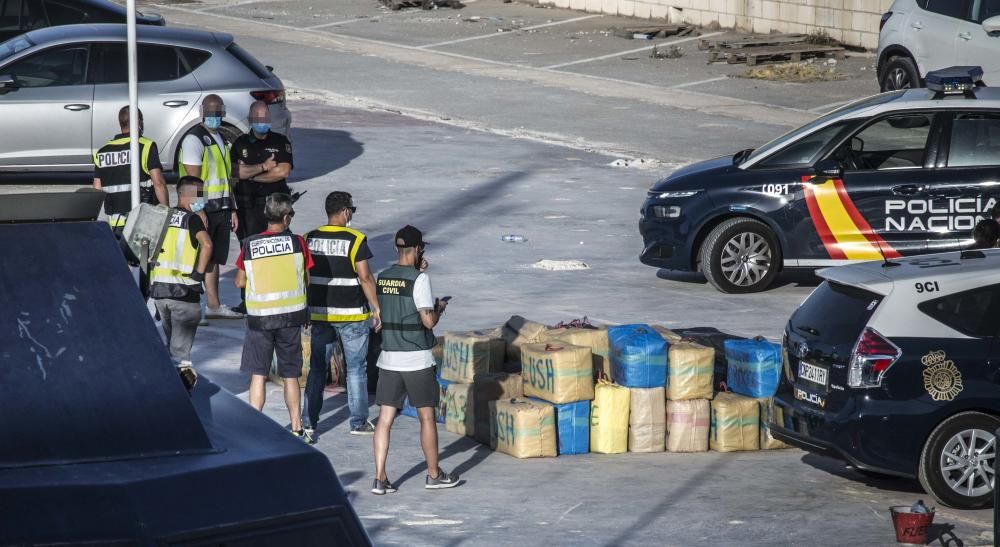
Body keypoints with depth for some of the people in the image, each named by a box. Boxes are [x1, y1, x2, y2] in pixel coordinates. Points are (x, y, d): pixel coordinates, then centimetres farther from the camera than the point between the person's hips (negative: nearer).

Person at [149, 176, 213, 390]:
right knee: (181, 344, -5)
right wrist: (199, 272, -12)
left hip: (158, 287, 6)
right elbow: (206, 244, -22)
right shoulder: (192, 219, -6)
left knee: (170, 338, 21)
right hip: (184, 290, -6)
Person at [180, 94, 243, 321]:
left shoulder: (221, 139, 17)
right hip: (204, 209, -8)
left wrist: (232, 209, 21)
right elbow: (193, 179, -16)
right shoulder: (195, 139, -11)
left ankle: (214, 306, 20)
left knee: (215, 260, 13)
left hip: (221, 209, 8)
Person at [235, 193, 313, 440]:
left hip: (259, 317, 0)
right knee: (290, 375, 10)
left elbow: (240, 282, 4)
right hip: (291, 316, 0)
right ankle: (296, 429, 14)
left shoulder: (249, 245, -4)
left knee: (258, 374, 6)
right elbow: (306, 280, 2)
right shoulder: (297, 243, -5)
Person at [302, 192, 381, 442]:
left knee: (317, 369, 8)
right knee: (356, 368, 9)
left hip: (319, 313, 4)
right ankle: (359, 422, 15)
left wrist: (308, 307, 17)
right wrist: (376, 309, -6)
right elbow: (365, 278, -15)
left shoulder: (310, 239, 1)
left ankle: (308, 423, 3)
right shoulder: (355, 240, -13)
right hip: (352, 313, -4)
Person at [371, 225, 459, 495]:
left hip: (388, 358, 5)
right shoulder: (419, 279, -13)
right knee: (427, 417, 8)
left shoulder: (382, 278, 6)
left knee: (385, 418, 4)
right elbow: (428, 321, -16)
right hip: (417, 360, -5)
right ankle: (434, 474, 19)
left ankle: (380, 478, 0)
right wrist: (439, 308, 5)